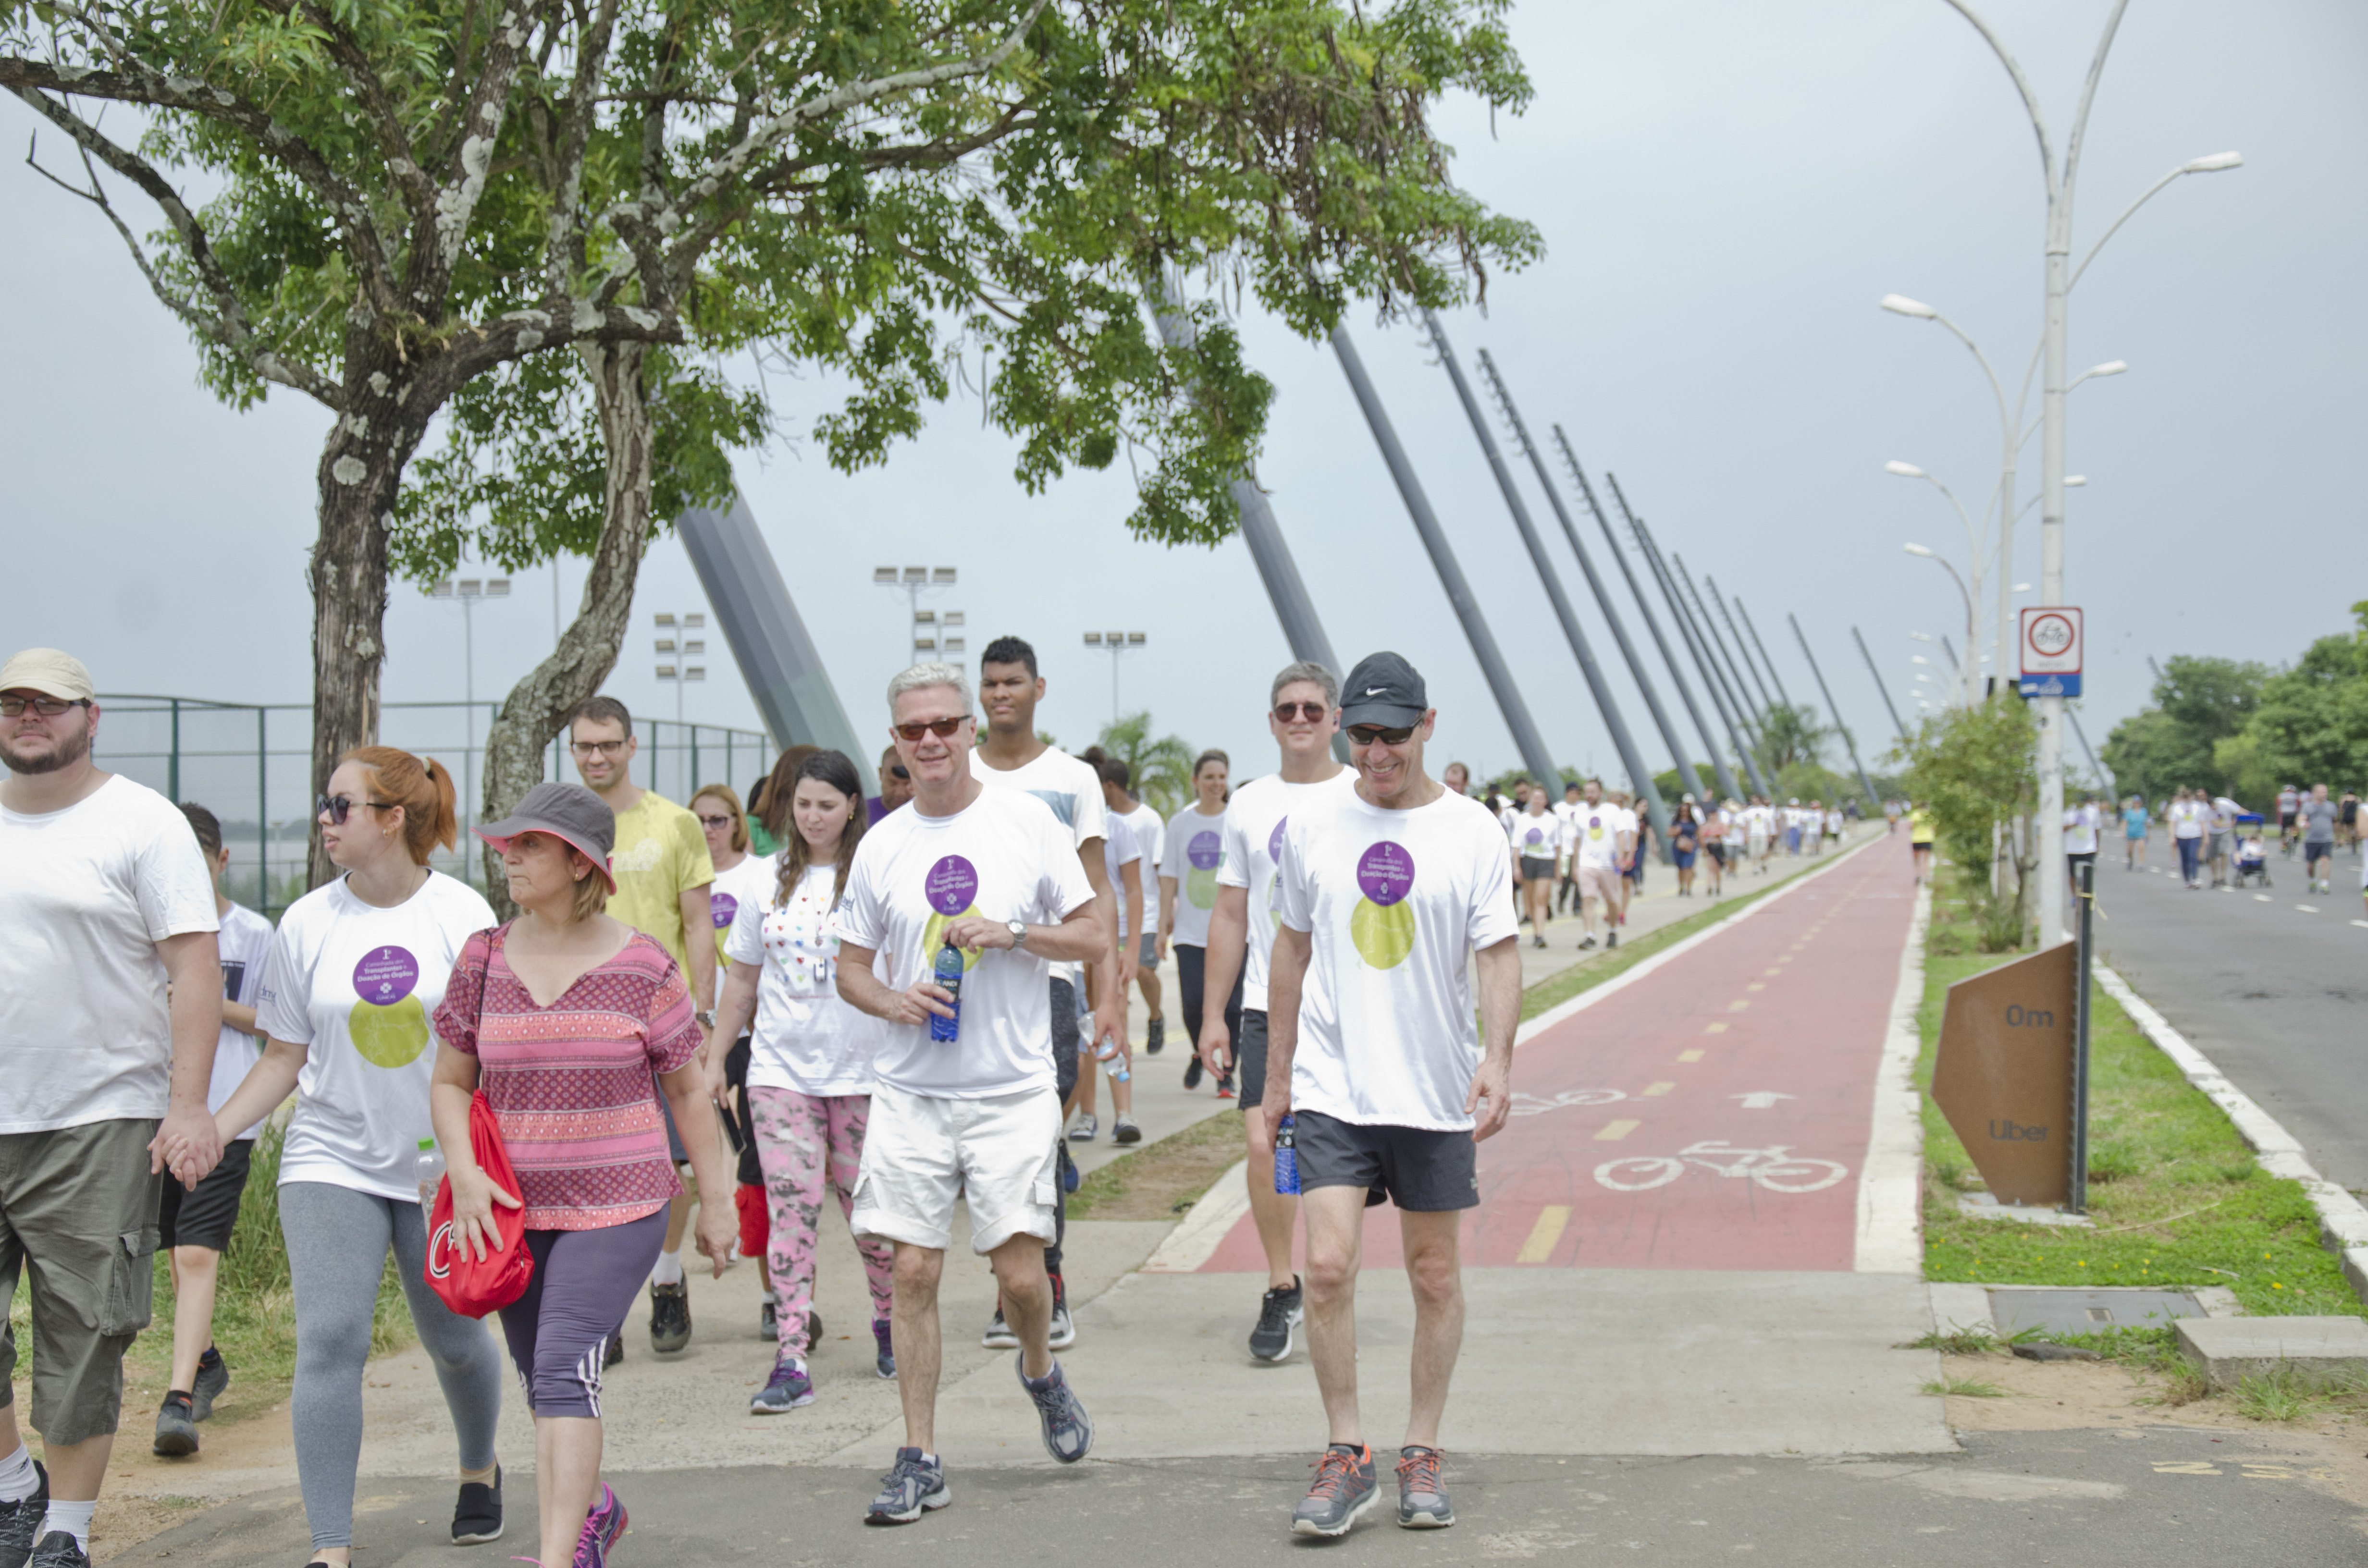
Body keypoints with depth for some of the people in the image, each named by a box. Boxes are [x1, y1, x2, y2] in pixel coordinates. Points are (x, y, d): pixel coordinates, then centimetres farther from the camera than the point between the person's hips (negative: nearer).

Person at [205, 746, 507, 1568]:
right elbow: (284, 1056, 5)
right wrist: (209, 1132, -6)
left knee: (454, 1338, 13)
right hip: (331, 1158, 1)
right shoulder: (307, 923, -1)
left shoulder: (461, 913, -5)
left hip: (440, 1163, 0)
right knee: (329, 1340, -13)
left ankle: (480, 1469, 43)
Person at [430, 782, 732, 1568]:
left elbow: (688, 1089, 2)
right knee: (540, 1379, 14)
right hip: (513, 1210, 4)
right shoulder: (483, 958, 3)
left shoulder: (643, 965, -6)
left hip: (616, 1207, -4)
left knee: (565, 1366, -17)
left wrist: (714, 1199, 2)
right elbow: (451, 1083, 9)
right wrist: (465, 1176, -7)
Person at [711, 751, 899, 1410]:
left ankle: (888, 1323, 31)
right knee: (791, 1208, -6)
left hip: (863, 1069, -2)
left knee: (868, 1206, 5)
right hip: (780, 1067, 2)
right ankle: (791, 1362, -7)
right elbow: (743, 980, 16)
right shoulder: (769, 881, 8)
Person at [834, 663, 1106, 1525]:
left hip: (1013, 1089, -2)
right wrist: (892, 1001, -9)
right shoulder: (881, 845, 5)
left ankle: (1041, 1372, 30)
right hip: (910, 1091, 2)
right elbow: (850, 966, 12)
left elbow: (1096, 941, 2)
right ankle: (920, 1460, 10)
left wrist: (1013, 934, -14)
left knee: (1020, 1272, -4)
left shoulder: (1029, 822, -1)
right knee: (912, 1272, 0)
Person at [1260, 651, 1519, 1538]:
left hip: (1437, 1094, 0)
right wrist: (1277, 1069, 15)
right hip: (1332, 1085, 1)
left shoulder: (1470, 833, -2)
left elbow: (1499, 955, -3)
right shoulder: (1312, 826, 4)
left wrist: (1497, 1059, -18)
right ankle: (1345, 1457, 2)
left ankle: (1421, 1455, 21)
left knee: (1434, 1277, 7)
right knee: (1327, 1267, -10)